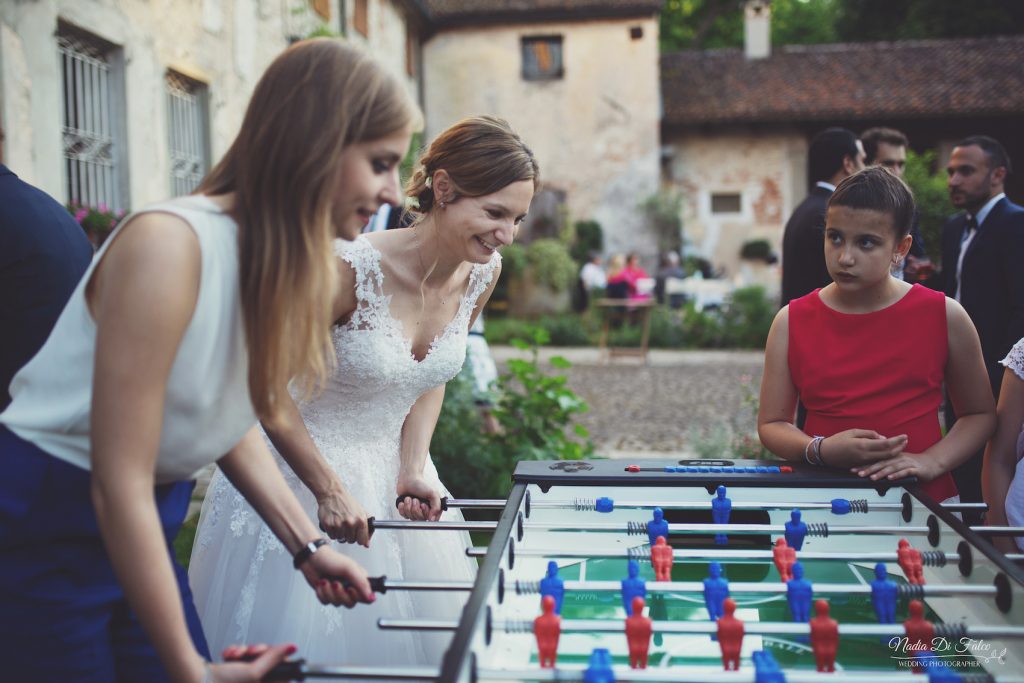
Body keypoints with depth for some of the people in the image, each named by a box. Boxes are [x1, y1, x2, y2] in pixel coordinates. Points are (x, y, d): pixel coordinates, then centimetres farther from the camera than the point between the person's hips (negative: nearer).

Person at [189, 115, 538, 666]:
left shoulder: (483, 272, -7)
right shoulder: (353, 268, -27)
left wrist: (412, 471, -5)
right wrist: (329, 490, -19)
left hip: (391, 466, 6)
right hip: (302, 462, -6)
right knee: (310, 644, 3)